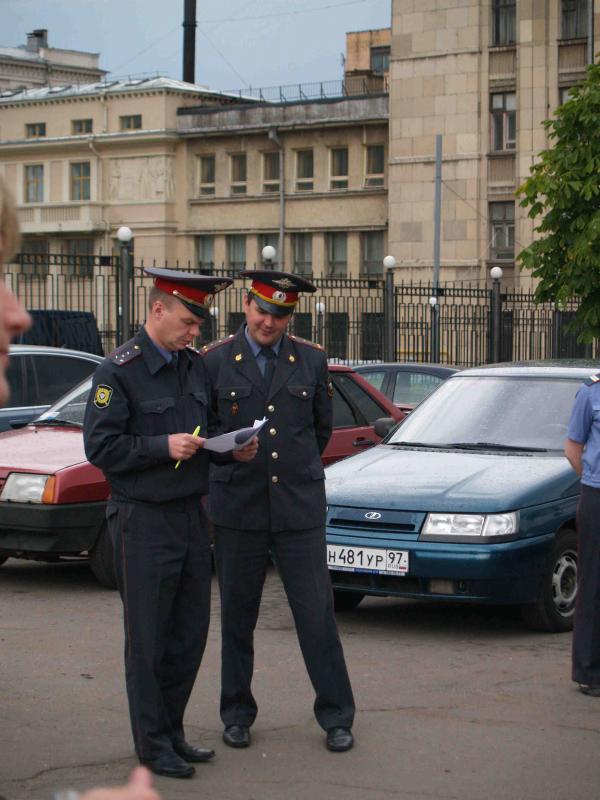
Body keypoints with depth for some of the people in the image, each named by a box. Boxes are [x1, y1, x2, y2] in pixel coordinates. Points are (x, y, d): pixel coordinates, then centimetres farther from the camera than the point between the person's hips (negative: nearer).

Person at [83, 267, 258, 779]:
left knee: (191, 631, 11)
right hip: (144, 522, -7)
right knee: (148, 640, 1)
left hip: (192, 516, 7)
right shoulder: (119, 371, -11)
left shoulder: (196, 366, 11)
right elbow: (100, 447, -14)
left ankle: (173, 731, 24)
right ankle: (153, 743, 11)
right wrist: (163, 447, -22)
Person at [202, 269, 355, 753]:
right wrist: (230, 460, 9)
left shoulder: (312, 360, 5)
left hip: (299, 507, 1)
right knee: (237, 616, 9)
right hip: (236, 508, 0)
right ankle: (237, 714, 21)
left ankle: (336, 716, 10)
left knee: (317, 613, 0)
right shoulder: (214, 361, -1)